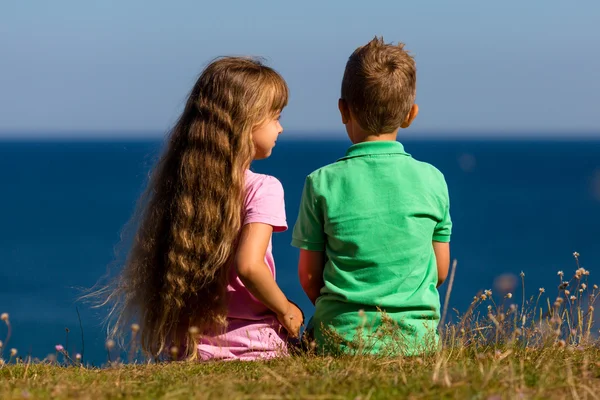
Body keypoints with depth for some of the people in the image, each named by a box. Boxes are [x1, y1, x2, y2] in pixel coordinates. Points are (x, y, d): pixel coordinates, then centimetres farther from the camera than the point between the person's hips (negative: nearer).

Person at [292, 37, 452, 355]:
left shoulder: (322, 183, -6)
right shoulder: (432, 180, -1)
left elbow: (309, 275, 0)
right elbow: (440, 271, 6)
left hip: (341, 338, -2)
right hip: (416, 338, 2)